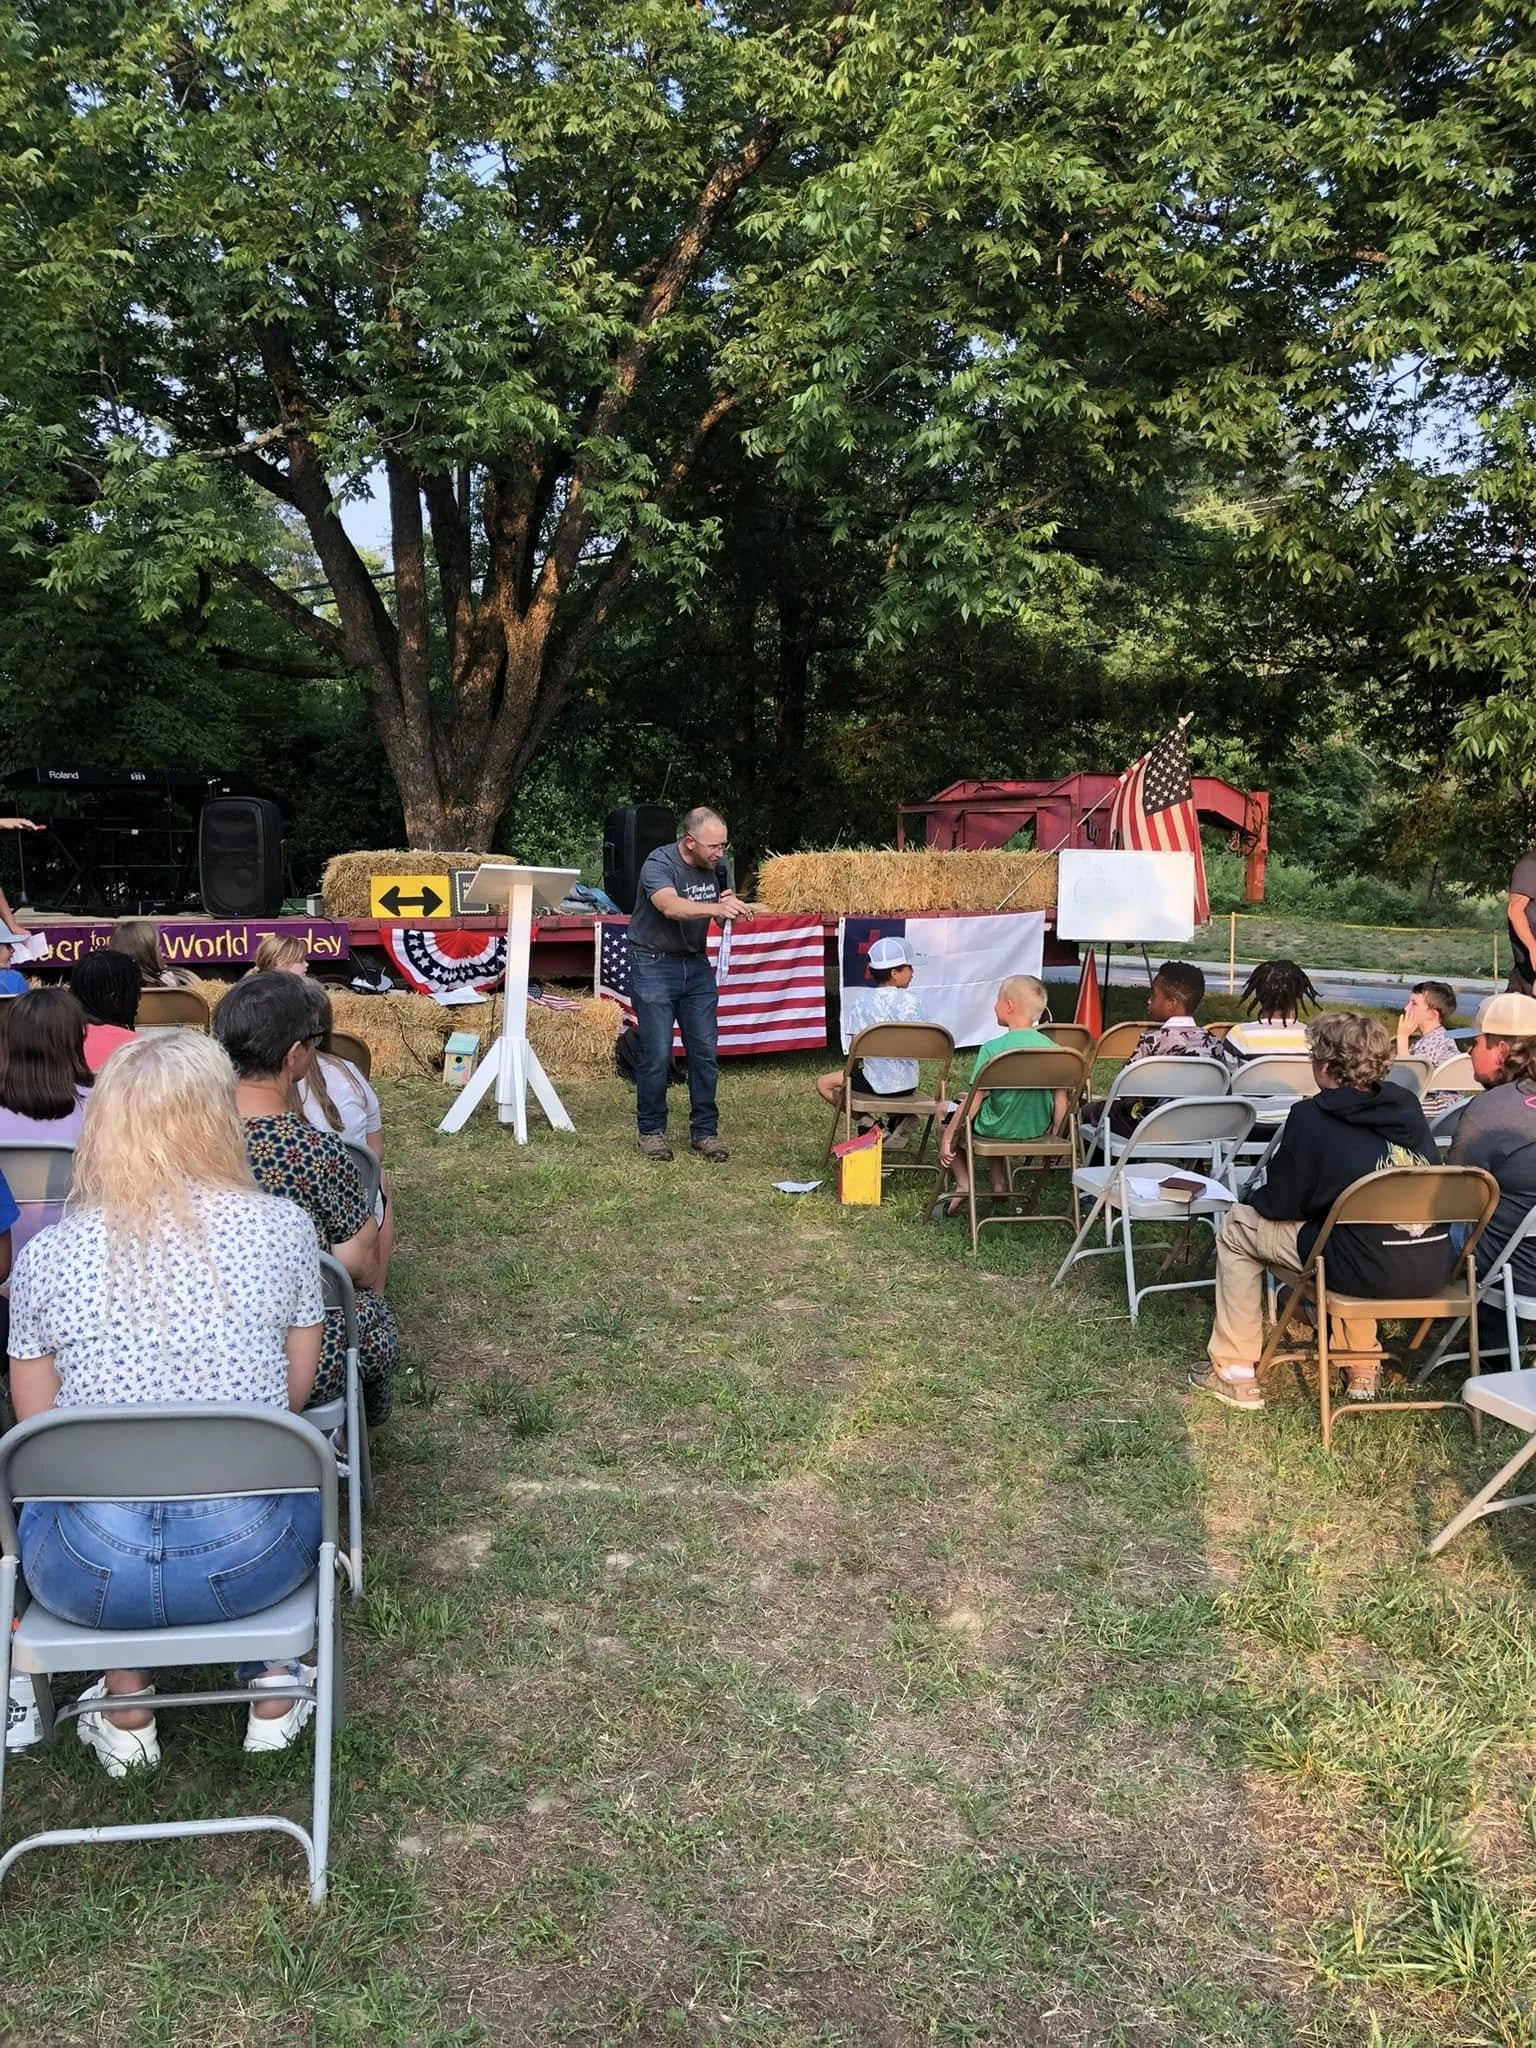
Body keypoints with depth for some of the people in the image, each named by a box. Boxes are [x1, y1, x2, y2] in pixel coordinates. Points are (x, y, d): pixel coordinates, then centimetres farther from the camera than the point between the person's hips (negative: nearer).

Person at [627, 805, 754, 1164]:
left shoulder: (717, 865, 1)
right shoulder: (659, 864, -19)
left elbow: (724, 918, 10)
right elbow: (670, 906, -38)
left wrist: (733, 906, -14)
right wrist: (716, 907, -53)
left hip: (696, 964, 6)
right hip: (654, 964, -5)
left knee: (705, 1052, 3)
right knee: (657, 1054, -4)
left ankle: (704, 1132, 12)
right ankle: (651, 1131, 11)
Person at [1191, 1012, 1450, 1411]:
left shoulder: (1312, 1117, -6)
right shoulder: (1408, 1105, 9)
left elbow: (1279, 1204, -1)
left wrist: (1256, 1197, 23)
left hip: (1370, 1271, -6)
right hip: (1435, 1271, 6)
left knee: (1237, 1225, 13)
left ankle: (1234, 1373, 15)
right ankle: (1362, 1366, 38)